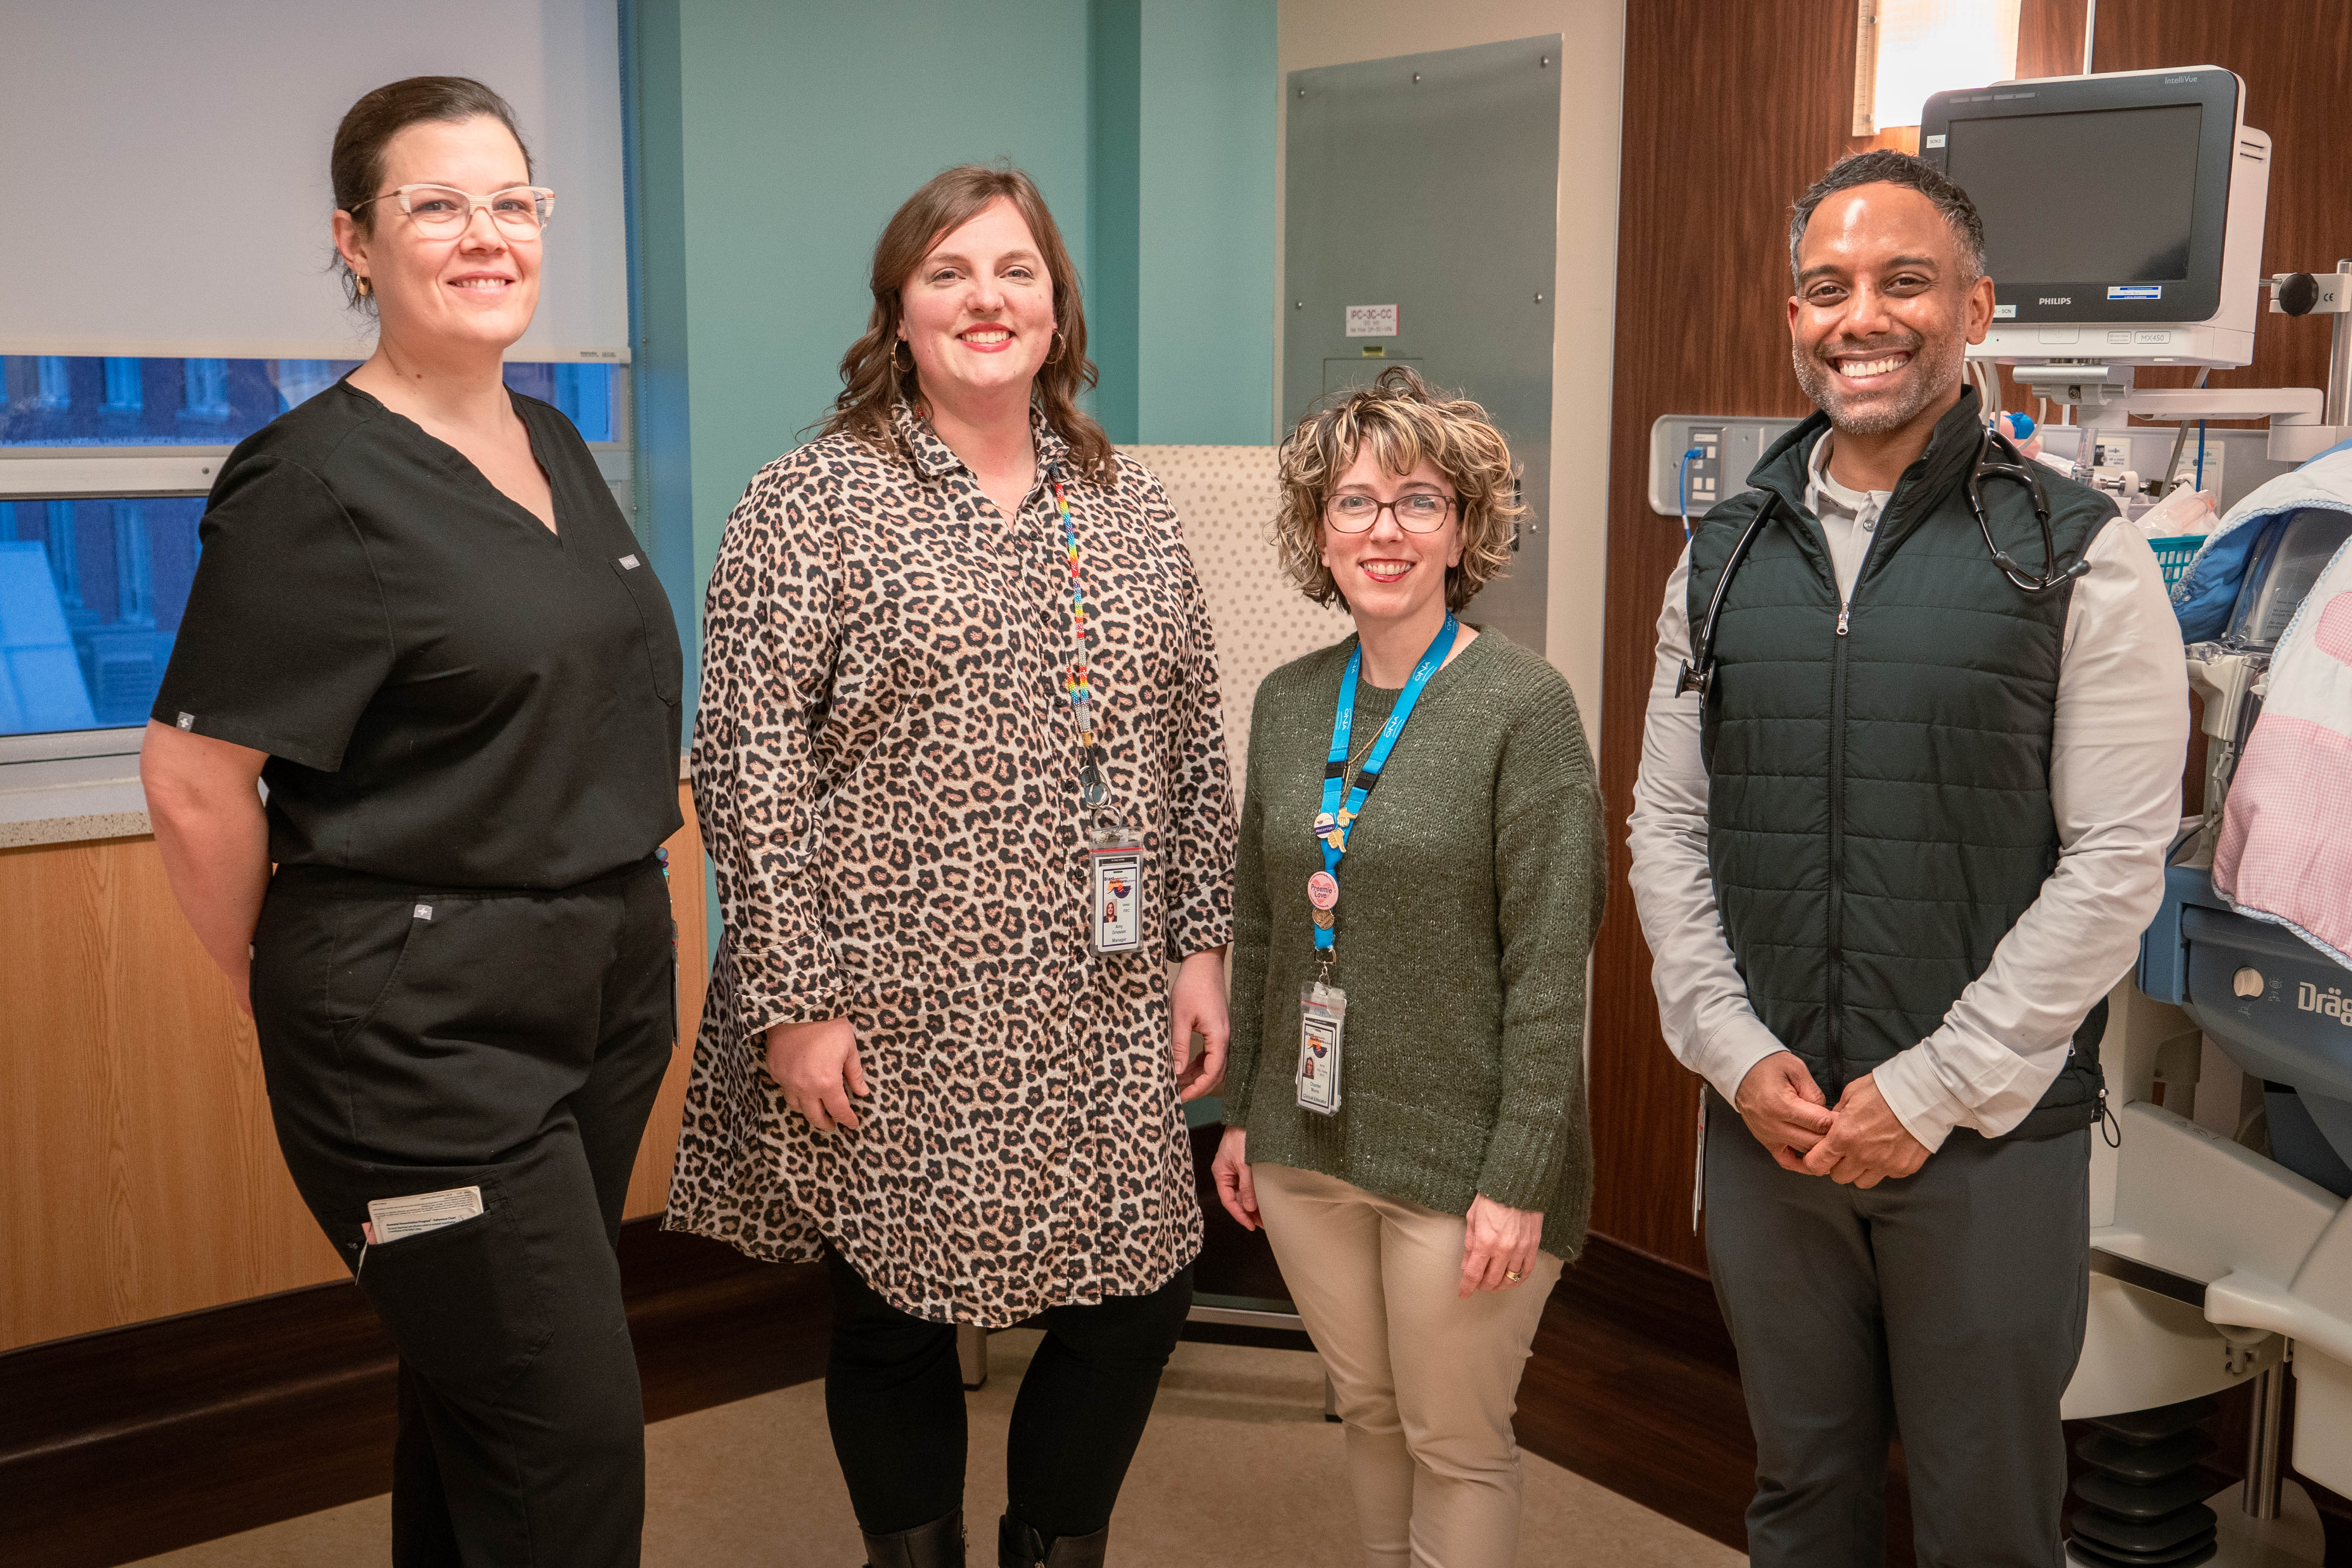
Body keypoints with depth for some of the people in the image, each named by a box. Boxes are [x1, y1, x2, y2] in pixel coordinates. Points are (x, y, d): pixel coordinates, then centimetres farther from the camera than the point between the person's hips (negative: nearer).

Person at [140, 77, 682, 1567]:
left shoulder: (557, 444, 10)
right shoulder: (318, 481, -14)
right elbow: (196, 779, -14)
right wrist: (294, 994, -3)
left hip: (608, 983, 7)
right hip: (425, 1026, -7)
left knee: (481, 1398, 20)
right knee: (573, 1444, -4)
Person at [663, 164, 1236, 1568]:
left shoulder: (1131, 505, 9)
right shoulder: (813, 504, -6)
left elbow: (1193, 743, 12)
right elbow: (746, 762, -10)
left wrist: (1203, 946, 8)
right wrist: (794, 1001, -12)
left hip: (1103, 1009, 4)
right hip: (900, 1018, -4)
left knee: (1140, 1300, 8)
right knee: (897, 1320, 10)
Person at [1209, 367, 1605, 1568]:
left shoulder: (1524, 705, -13)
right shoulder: (1289, 701, 4)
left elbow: (1550, 964, -15)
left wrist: (1520, 1179, -17)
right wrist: (1241, 1111, 12)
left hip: (1460, 1155, -5)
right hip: (1307, 1142, 5)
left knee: (1456, 1445, 9)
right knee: (1367, 1412, 19)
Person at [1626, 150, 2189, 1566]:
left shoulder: (2082, 559, -6)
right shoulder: (1725, 558, 6)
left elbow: (2116, 861, -10)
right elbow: (1669, 825, 7)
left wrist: (1935, 1090, -14)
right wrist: (1738, 1052, -5)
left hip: (1993, 1136, -3)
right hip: (1765, 1122, 3)